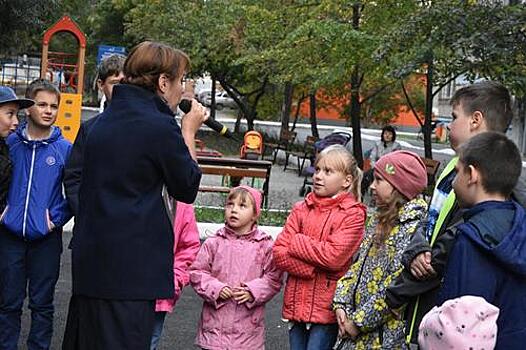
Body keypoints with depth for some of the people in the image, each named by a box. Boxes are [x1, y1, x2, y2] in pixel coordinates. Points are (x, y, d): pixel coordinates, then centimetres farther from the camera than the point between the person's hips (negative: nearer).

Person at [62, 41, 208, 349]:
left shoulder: (108, 118, 12)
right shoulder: (160, 126, -13)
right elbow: (188, 189, -3)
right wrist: (189, 132, 8)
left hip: (90, 256, 9)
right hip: (130, 266, -9)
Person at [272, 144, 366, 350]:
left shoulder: (353, 215, -6)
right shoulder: (301, 209, 8)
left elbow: (333, 256, -17)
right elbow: (279, 251, 0)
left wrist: (297, 242, -7)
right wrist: (311, 270, -13)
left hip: (327, 307, -5)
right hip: (297, 301, 5)